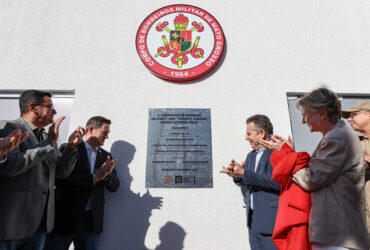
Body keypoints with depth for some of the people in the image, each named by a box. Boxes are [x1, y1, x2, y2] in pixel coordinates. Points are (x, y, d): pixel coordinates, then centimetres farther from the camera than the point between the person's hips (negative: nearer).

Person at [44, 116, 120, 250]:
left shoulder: (106, 156, 10)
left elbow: (114, 187, 6)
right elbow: (60, 180, -15)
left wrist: (107, 173, -15)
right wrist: (95, 177, -17)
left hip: (91, 220, 4)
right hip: (64, 217, -3)